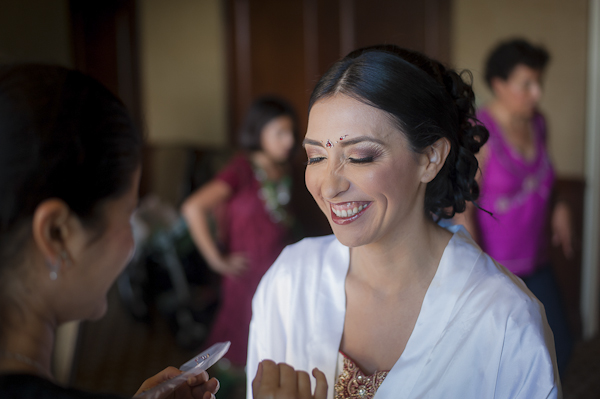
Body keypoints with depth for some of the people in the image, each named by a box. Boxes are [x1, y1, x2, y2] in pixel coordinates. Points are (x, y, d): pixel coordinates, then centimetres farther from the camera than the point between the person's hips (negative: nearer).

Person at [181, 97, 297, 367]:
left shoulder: (282, 171, 4)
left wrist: (284, 221, 5)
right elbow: (192, 208, -25)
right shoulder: (242, 169, -16)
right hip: (248, 276, -6)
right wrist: (218, 261, -18)